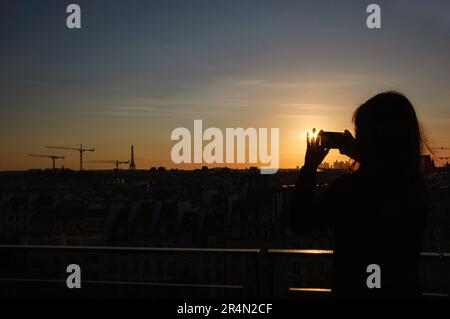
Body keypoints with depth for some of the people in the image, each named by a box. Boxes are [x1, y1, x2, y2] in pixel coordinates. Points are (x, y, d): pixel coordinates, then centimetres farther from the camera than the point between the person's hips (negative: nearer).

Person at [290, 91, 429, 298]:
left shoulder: (350, 187, -26)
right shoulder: (416, 186, -8)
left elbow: (299, 223, -12)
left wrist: (310, 167, -4)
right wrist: (360, 156, 14)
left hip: (357, 290, -5)